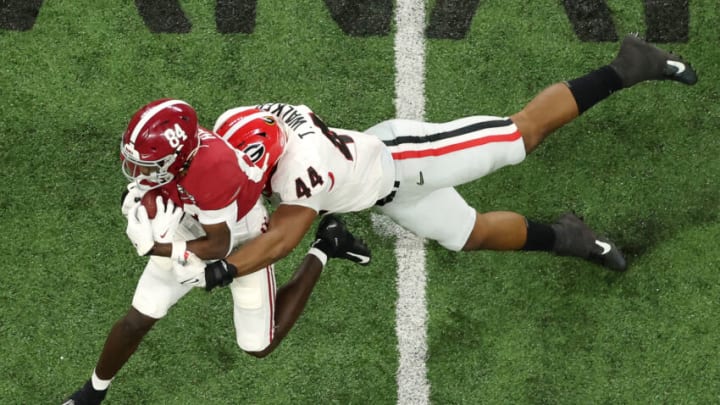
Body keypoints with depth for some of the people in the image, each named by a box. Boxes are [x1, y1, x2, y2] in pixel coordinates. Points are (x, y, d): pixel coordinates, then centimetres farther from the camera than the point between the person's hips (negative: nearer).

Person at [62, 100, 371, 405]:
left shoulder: (213, 168, -45)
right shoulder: (164, 145, -27)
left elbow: (219, 246, -31)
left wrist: (155, 248, -30)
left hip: (244, 245, -5)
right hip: (192, 232, 5)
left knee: (259, 346, 12)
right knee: (137, 320, 5)